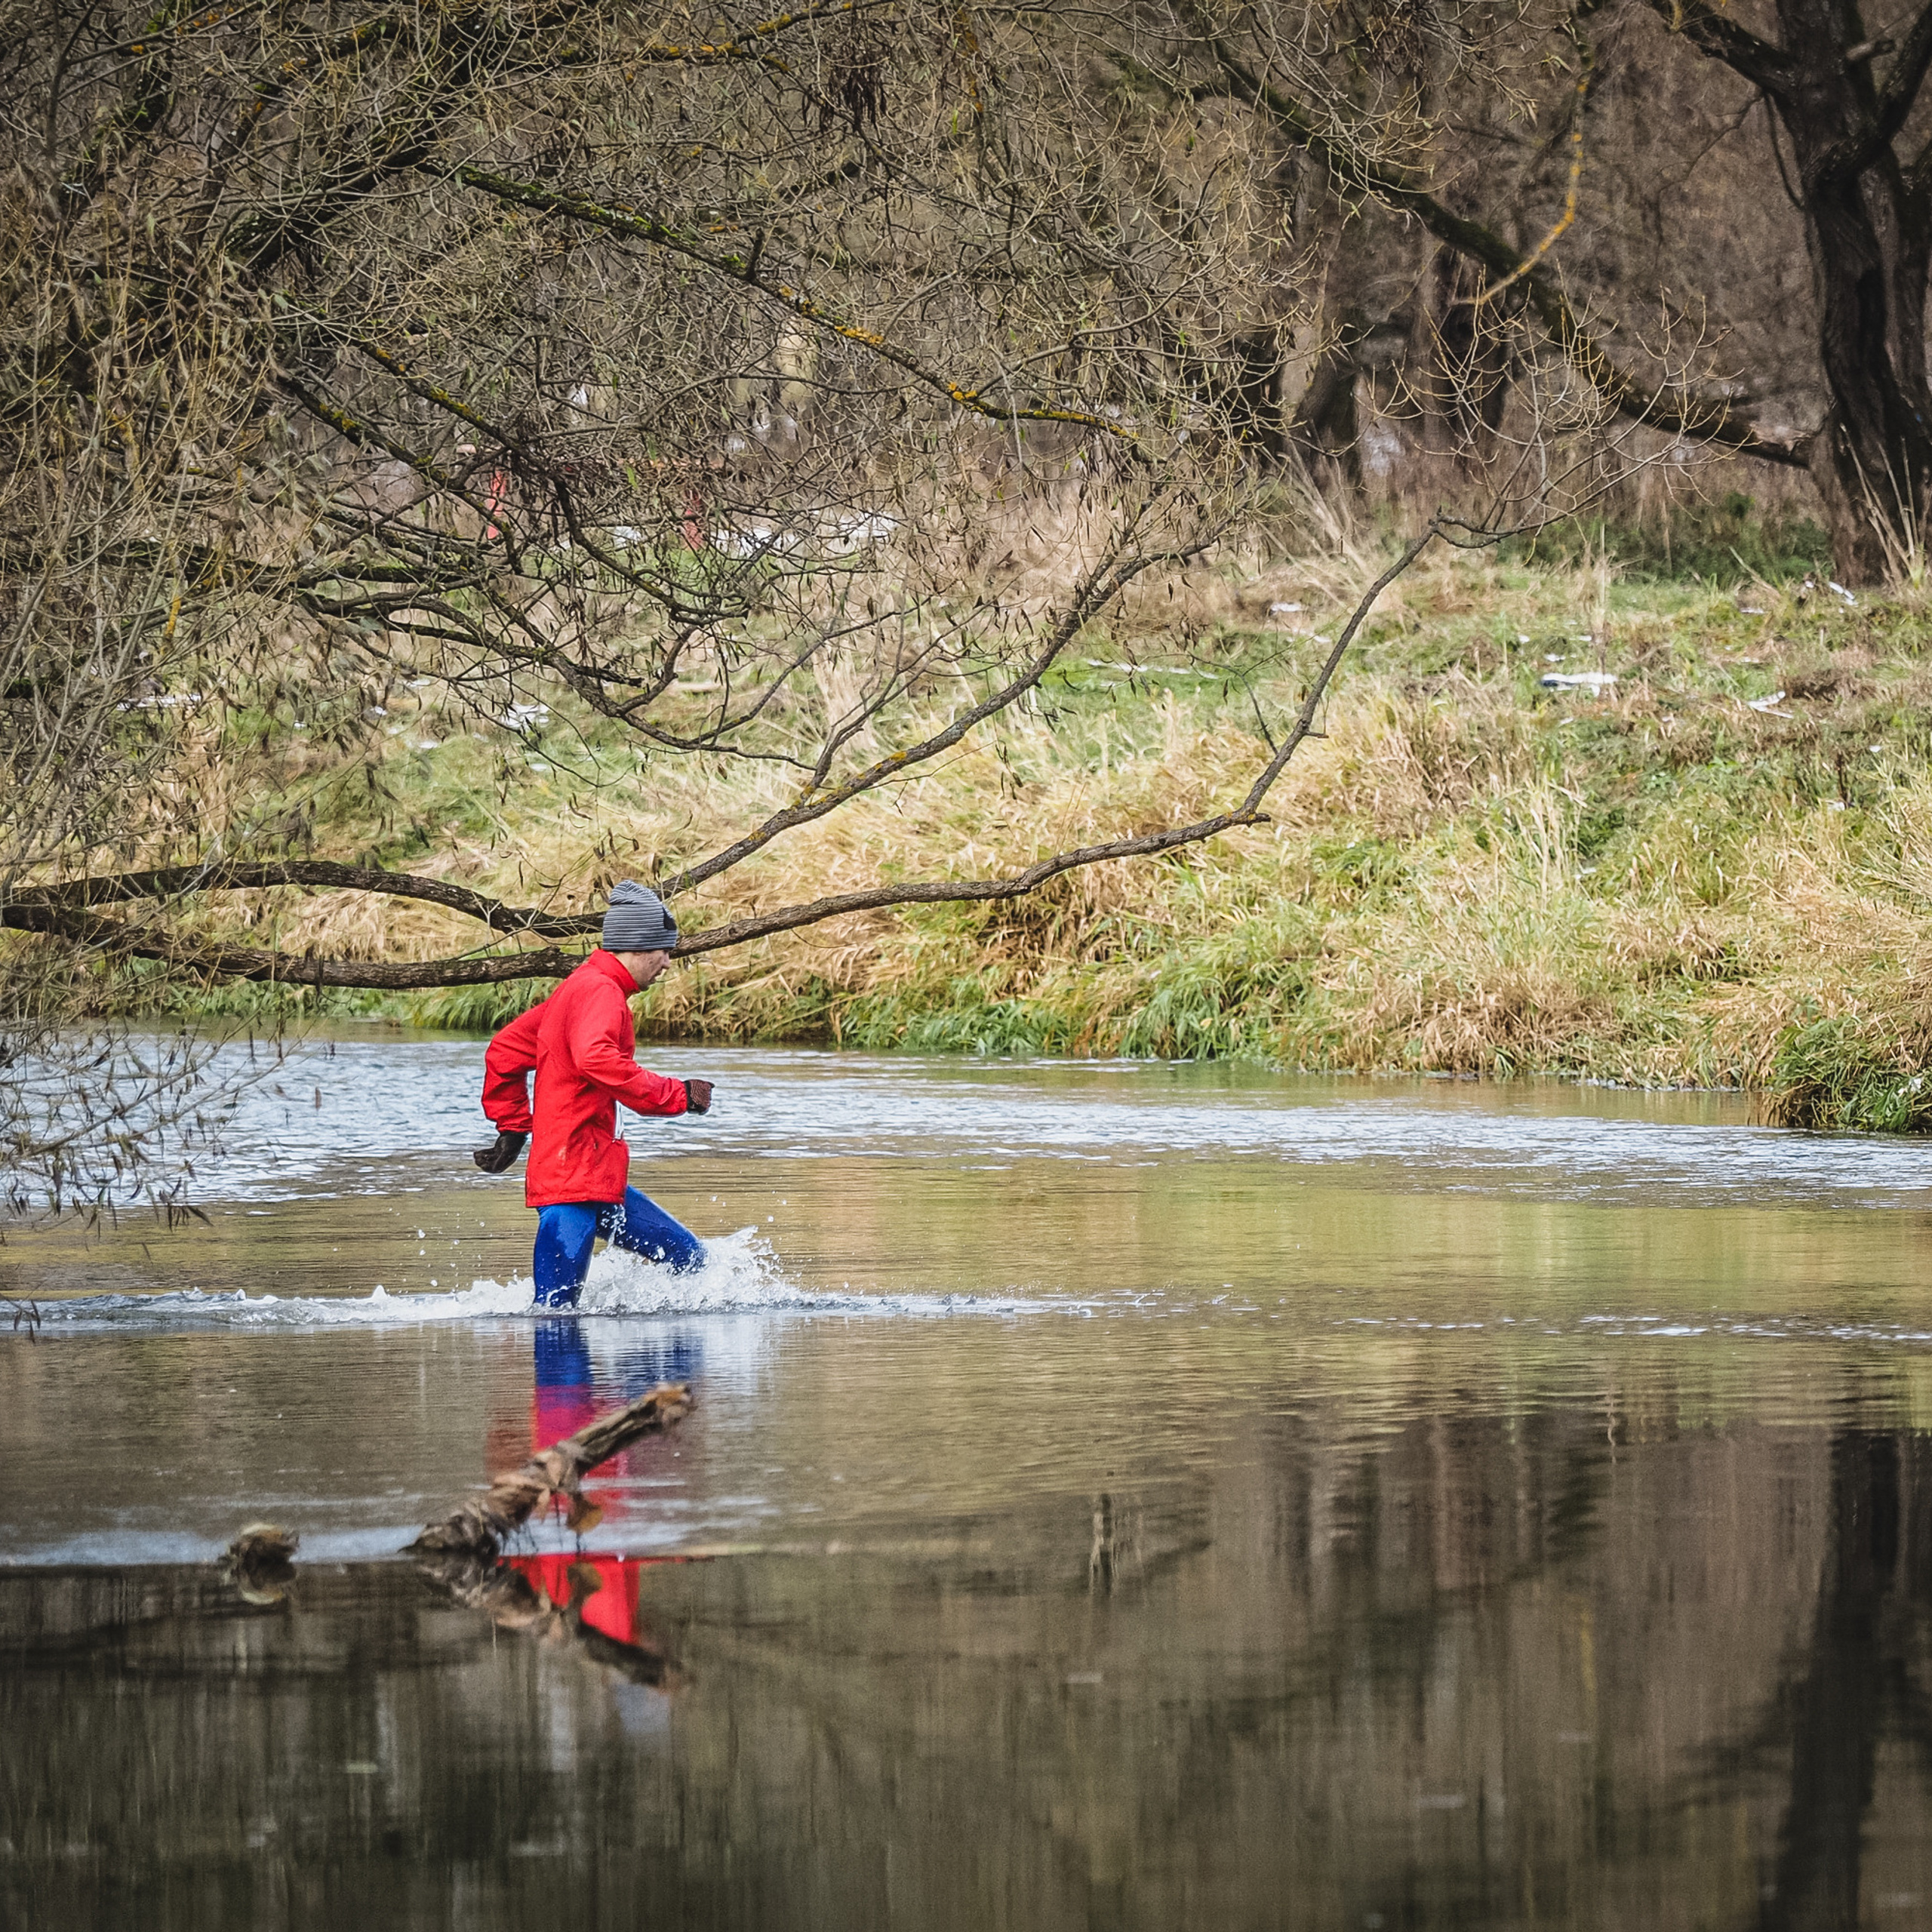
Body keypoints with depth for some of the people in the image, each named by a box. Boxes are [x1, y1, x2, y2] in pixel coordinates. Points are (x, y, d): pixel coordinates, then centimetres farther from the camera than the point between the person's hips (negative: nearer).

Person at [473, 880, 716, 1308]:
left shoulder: (576, 990, 20)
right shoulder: (601, 991, -11)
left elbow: (505, 1053, 26)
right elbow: (595, 1060, -31)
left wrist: (513, 1128, 26)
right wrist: (677, 1095, -24)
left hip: (597, 1179, 11)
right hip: (573, 1175, -11)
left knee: (688, 1259, 11)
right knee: (555, 1312, -12)